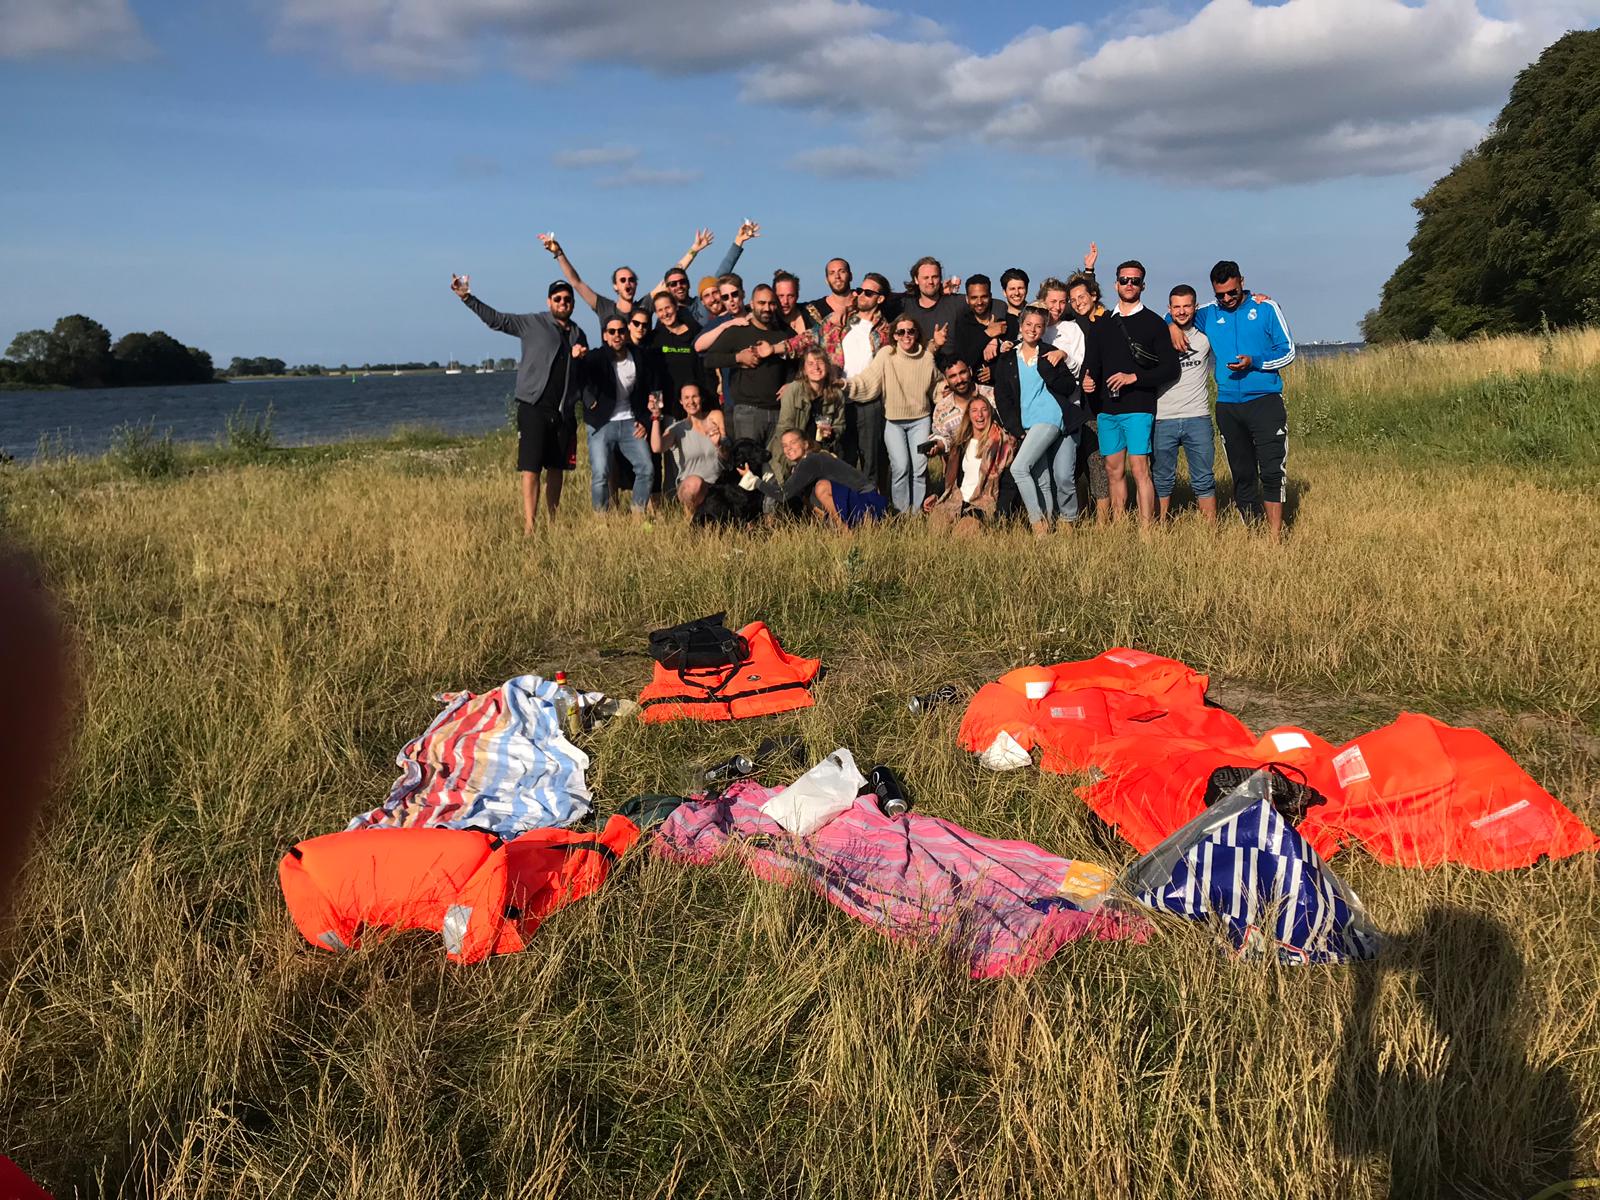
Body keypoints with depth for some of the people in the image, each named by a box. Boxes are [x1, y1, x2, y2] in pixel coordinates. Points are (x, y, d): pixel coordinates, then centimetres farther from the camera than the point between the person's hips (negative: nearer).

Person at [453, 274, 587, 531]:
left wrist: (583, 358, 1)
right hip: (534, 408, -4)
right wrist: (467, 297, -7)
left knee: (556, 468, 9)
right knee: (530, 468, -10)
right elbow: (495, 319, 1)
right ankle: (529, 526, -12)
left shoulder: (578, 335, 16)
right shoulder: (533, 323, 3)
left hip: (564, 412, 4)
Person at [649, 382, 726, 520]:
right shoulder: (677, 429, 3)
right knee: (694, 482, -37)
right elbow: (657, 448, -18)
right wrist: (656, 417, -21)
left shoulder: (715, 416, 7)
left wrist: (719, 443, -24)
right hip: (688, 488, -2)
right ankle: (692, 519, -9)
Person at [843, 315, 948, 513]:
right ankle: (901, 512, 4)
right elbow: (867, 382, -16)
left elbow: (935, 386, 17)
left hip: (920, 419, 2)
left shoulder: (927, 356, 0)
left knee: (920, 467, -3)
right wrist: (845, 385, -29)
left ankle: (917, 512, 11)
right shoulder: (886, 354, -9)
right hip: (893, 420, -2)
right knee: (900, 467, -11)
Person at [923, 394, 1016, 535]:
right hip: (956, 500, 4)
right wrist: (936, 496, 10)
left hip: (984, 504, -4)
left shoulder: (1001, 442, 1)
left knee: (962, 532, -31)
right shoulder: (961, 442, 18)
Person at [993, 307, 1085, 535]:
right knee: (1042, 481, -5)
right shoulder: (1006, 360, 12)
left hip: (1054, 418, -2)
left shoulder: (1050, 354, 10)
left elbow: (1069, 388, 4)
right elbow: (1002, 399, 9)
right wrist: (1017, 430, 0)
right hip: (1030, 427, 2)